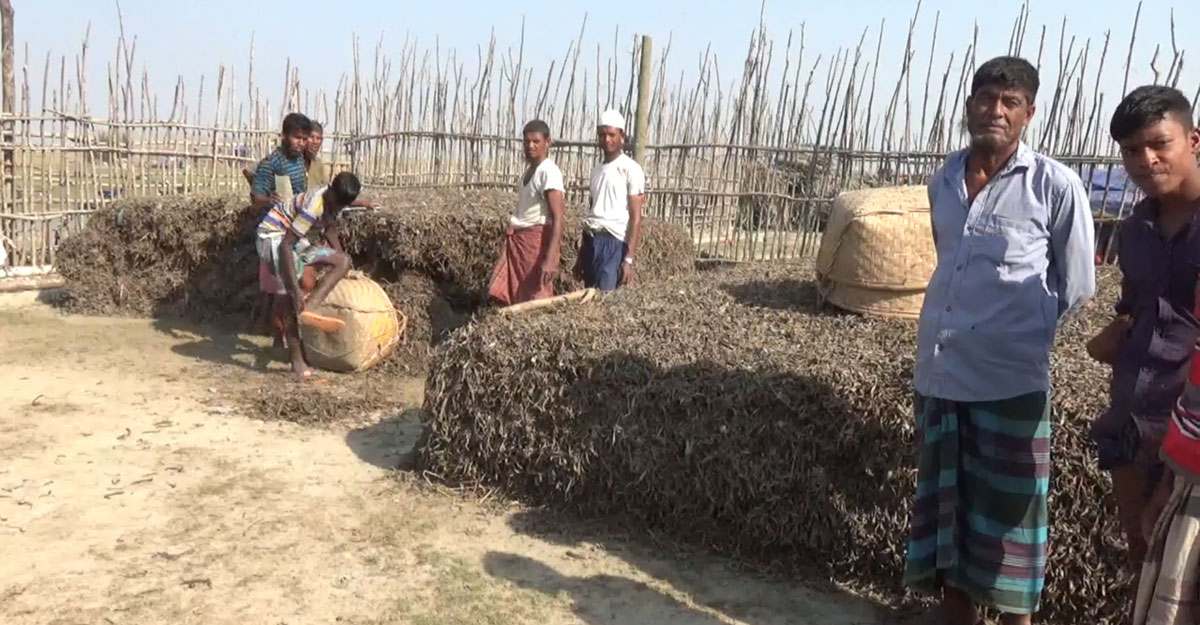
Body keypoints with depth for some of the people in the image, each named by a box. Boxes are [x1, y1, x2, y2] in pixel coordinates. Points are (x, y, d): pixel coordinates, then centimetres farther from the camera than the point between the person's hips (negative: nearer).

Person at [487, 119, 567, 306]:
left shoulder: (549, 171, -13)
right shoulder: (529, 170, 15)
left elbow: (558, 217, -20)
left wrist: (550, 259, -28)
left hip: (536, 239, -9)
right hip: (517, 239, 9)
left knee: (535, 302, -1)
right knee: (505, 297, 7)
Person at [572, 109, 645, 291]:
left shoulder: (631, 170, -4)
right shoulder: (597, 171, 17)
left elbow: (636, 217, -8)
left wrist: (629, 259, -16)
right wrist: (581, 256, 19)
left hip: (614, 243, -7)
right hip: (591, 242, 7)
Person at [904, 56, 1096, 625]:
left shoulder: (1055, 185, -9)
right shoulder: (943, 180, 6)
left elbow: (1077, 285, 1)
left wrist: (1025, 330, 8)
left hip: (1009, 375, -5)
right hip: (937, 368, 5)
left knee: (1006, 502, 7)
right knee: (945, 491, 16)